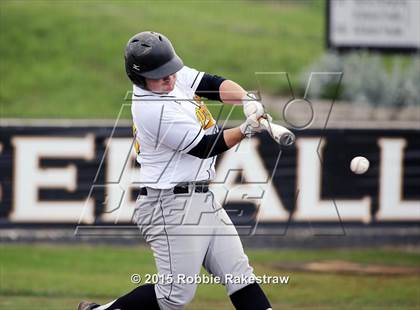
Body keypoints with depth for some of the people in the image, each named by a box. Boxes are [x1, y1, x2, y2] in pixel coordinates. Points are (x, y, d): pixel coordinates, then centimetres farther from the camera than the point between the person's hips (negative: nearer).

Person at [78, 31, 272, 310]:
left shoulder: (176, 75, 3)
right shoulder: (153, 110, -22)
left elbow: (216, 85, 3)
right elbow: (204, 147, -17)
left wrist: (247, 100, -16)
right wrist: (246, 130, -22)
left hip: (203, 199, 9)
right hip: (171, 206, -9)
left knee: (240, 275, 5)